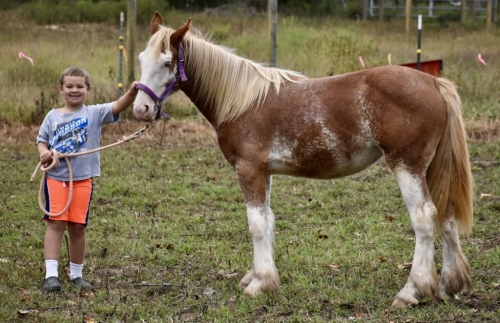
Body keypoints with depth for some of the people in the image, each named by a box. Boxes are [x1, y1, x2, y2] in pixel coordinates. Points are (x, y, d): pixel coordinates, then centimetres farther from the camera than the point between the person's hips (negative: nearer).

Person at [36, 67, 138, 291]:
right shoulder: (53, 116, 5)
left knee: (78, 227, 7)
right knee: (56, 223, -5)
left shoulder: (95, 113, 1)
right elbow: (41, 140, 10)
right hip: (56, 177, 0)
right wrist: (44, 152, -13)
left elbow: (118, 106, -14)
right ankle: (51, 274, -7)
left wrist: (132, 93, -33)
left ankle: (76, 274, 20)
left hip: (82, 179, 0)